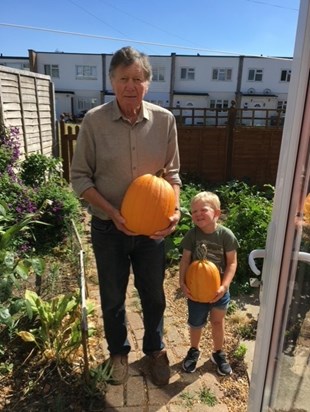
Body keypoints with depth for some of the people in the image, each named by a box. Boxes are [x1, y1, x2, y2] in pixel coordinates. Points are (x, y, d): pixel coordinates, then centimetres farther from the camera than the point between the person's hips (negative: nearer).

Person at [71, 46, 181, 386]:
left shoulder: (164, 120, -7)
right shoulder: (94, 120, -13)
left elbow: (171, 172, 2)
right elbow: (80, 177, -8)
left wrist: (175, 209, -14)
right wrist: (112, 212, -19)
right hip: (108, 228, -1)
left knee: (153, 295, 18)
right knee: (112, 297, 18)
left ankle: (155, 349, 47)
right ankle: (118, 351, 46)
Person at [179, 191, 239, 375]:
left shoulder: (226, 235, -16)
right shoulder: (192, 234, -12)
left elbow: (232, 262, -11)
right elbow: (185, 260, -7)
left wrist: (224, 286, -19)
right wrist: (182, 282, -16)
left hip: (219, 289, 0)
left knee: (218, 321, 18)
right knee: (196, 323, 16)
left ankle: (219, 353, 42)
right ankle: (194, 350, 43)